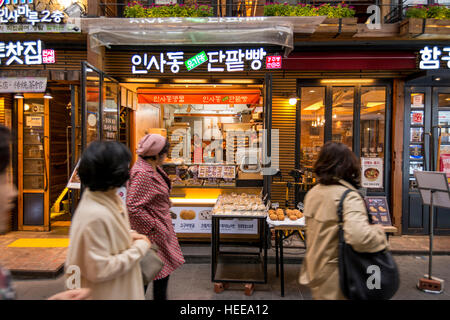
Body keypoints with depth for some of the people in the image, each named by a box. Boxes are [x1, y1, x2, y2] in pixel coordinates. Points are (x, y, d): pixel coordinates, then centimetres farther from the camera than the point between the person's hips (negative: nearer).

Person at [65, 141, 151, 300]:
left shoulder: (111, 200, -3)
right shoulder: (96, 215, -30)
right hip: (105, 292, -8)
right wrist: (139, 248, -19)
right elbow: (99, 271, -26)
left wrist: (128, 235, -3)